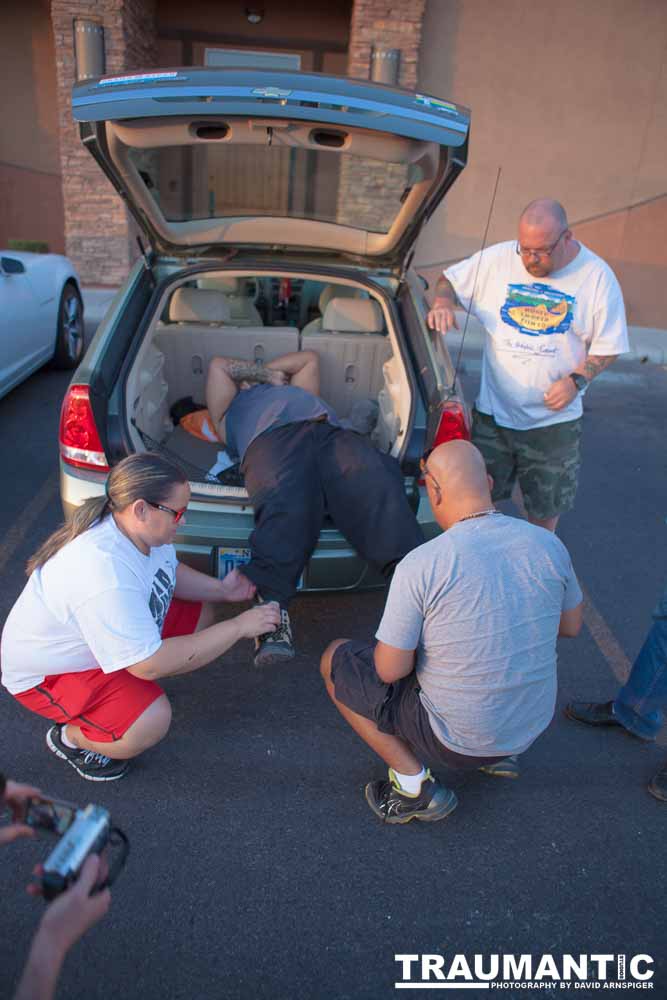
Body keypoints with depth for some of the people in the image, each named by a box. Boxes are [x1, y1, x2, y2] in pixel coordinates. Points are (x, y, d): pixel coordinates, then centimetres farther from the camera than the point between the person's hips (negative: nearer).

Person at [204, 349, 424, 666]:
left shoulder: (296, 391, 54)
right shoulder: (231, 409, 44)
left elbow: (310, 357, 59)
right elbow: (220, 365, 37)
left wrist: (263, 370, 53)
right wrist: (266, 375, 43)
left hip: (334, 434, 3)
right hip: (272, 438, -2)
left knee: (379, 487, -31)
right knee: (286, 507, -37)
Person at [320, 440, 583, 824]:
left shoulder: (420, 565, -25)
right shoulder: (549, 544, -10)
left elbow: (390, 670, -16)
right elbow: (571, 625, 7)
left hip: (454, 738, -5)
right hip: (533, 726, 6)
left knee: (336, 660, 11)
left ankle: (415, 785, 6)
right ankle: (499, 753, 20)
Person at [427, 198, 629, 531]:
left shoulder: (597, 277, -8)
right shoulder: (498, 259, -6)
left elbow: (608, 347, -2)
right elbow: (449, 280, 7)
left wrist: (577, 380, -18)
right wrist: (442, 301, -16)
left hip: (554, 419, 0)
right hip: (493, 412, 1)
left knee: (546, 508, 15)